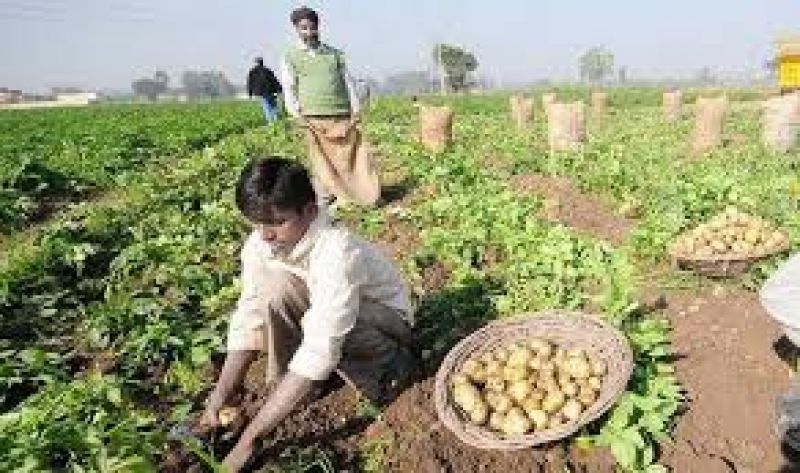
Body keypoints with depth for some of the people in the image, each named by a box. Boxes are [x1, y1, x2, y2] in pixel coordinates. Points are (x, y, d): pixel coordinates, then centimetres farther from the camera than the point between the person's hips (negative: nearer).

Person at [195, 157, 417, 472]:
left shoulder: (336, 252, -37)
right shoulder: (260, 245, -16)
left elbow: (319, 351, -40)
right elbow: (249, 320, -11)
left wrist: (249, 438, -38)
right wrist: (218, 398, -20)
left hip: (384, 320, -5)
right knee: (272, 293, -24)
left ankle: (388, 363, -10)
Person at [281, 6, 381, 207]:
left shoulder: (335, 54, 18)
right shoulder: (291, 57, 11)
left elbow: (347, 82, 16)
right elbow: (289, 88, 5)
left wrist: (355, 109, 5)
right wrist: (297, 113, -7)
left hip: (342, 116, 2)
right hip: (313, 118, -2)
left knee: (350, 155, -1)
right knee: (321, 158, 0)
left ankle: (368, 196, 3)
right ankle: (325, 196, 10)